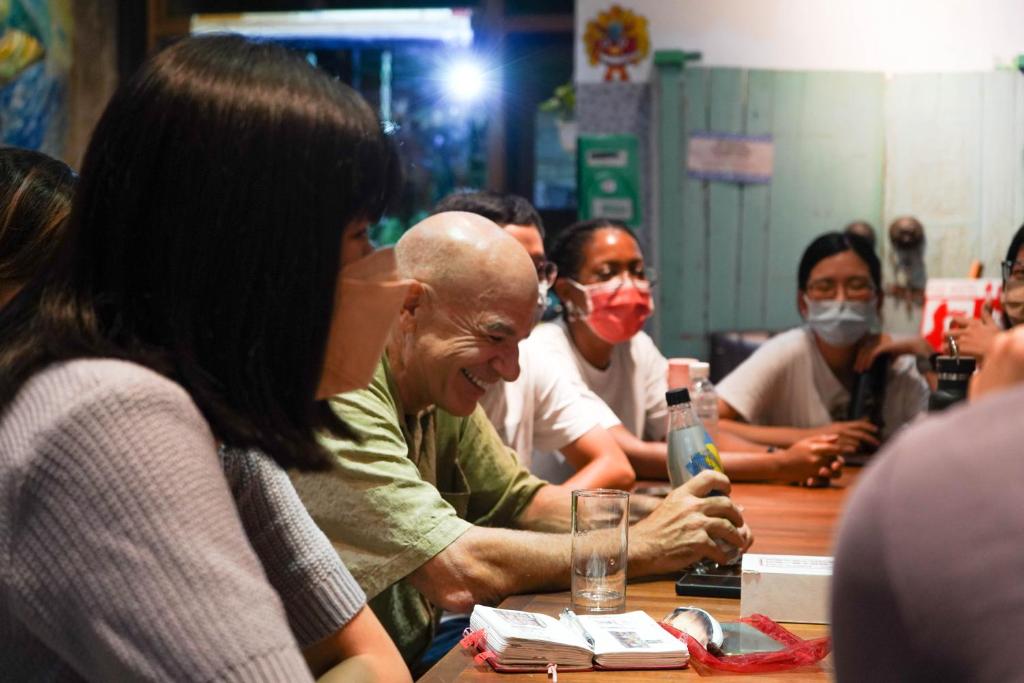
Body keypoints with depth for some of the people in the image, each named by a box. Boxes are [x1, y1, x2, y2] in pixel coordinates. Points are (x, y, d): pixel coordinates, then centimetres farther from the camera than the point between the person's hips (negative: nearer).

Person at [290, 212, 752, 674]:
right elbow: (458, 573, -27)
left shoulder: (442, 389, 4)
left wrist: (654, 515, -5)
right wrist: (644, 545, -17)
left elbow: (522, 502, 12)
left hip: (414, 658, 7)